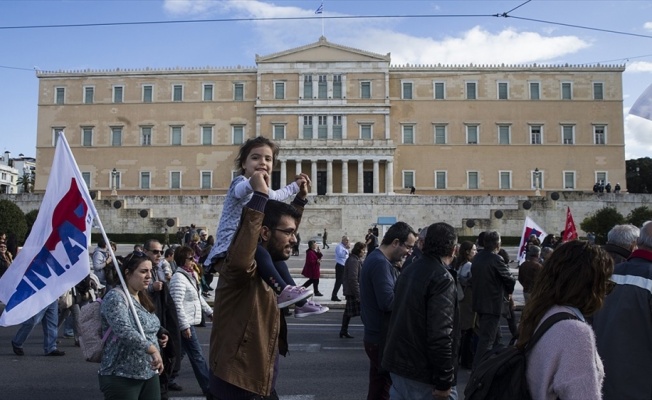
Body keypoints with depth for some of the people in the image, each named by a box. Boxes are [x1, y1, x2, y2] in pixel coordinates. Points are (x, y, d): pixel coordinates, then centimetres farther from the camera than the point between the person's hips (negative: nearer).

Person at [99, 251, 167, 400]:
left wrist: (159, 335, 8)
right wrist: (152, 349, -38)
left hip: (149, 374, 8)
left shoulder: (142, 297, 13)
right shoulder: (116, 297, -14)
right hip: (121, 377, -8)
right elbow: (124, 330, -30)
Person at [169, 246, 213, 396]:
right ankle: (208, 388, 4)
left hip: (189, 322, 9)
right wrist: (185, 326, -24)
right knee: (197, 357, -2)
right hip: (185, 324, -9)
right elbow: (177, 304, -23)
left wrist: (209, 312, 23)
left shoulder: (191, 275, 12)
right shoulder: (179, 278, -18)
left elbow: (198, 297, 22)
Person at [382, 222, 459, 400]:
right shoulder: (442, 279, -17)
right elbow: (440, 334, -24)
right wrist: (444, 380, -18)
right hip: (422, 371, -8)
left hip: (397, 361, 9)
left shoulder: (410, 270, 10)